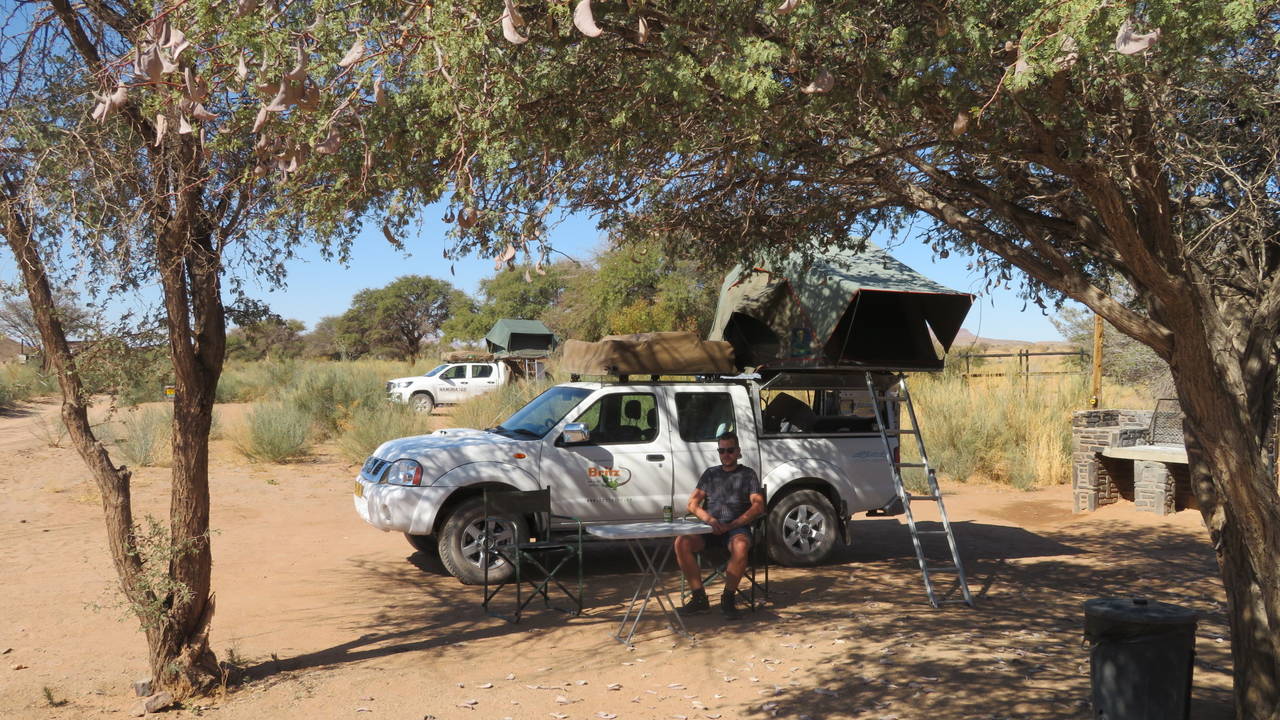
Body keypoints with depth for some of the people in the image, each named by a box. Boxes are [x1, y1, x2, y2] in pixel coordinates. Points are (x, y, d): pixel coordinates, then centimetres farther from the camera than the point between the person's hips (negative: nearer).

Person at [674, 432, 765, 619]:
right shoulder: (710, 473, 20)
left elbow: (758, 506, -1)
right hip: (709, 527, 3)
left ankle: (728, 599, -25)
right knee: (682, 542, -26)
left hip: (737, 527, -3)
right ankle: (699, 598, -20)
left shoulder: (748, 474, 12)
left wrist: (732, 525, -14)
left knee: (740, 546, -38)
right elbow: (693, 503, 12)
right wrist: (709, 519, -10)